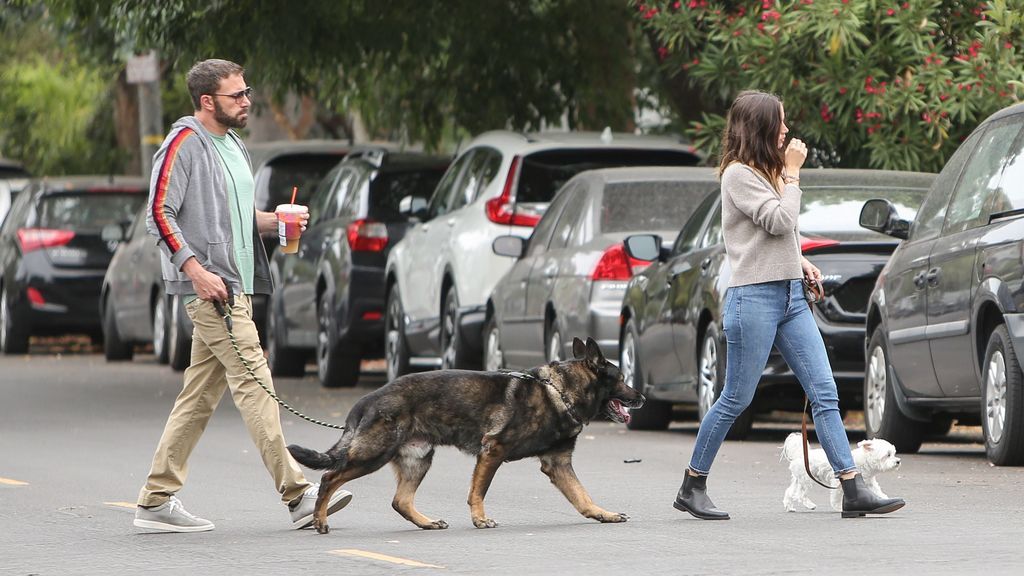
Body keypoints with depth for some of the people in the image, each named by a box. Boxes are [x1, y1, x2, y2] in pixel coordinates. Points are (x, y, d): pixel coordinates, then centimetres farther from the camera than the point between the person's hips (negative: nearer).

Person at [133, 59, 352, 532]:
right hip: (208, 284, -9)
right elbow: (159, 214, -14)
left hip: (236, 285, 9)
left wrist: (273, 220, 10)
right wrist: (195, 269, -21)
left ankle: (156, 501, 12)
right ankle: (297, 494, -15)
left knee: (201, 394, 9)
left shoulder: (233, 145, 19)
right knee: (254, 382, -12)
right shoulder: (183, 145, -9)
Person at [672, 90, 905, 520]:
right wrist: (792, 173, -8)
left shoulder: (767, 171, 19)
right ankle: (692, 488, 11)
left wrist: (799, 262, 12)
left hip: (790, 296, 9)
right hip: (754, 296, -9)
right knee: (736, 400, -2)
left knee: (825, 394, -1)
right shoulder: (738, 174, -9)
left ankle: (854, 491, -5)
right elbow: (780, 221, -18)